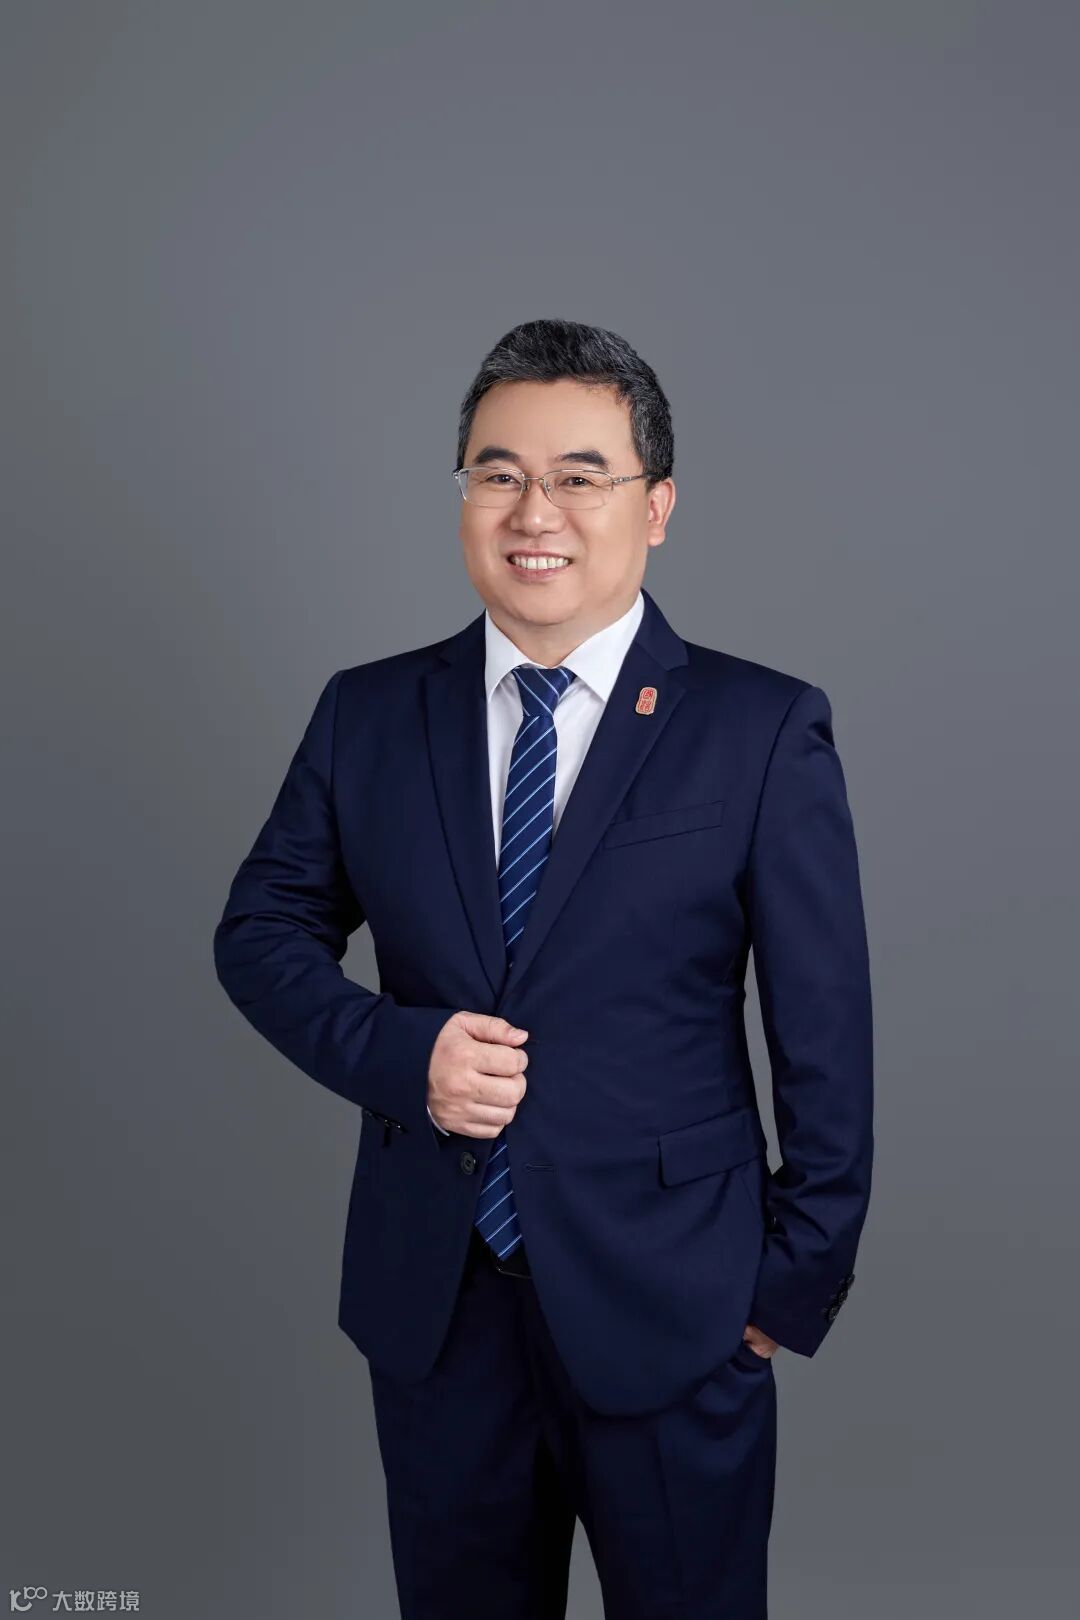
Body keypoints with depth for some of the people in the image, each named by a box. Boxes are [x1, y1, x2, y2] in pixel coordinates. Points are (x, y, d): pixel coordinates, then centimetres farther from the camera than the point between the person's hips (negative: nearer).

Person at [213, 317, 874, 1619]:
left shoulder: (766, 731, -8)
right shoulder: (366, 715, 0)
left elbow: (825, 1033, -6)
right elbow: (260, 929, 5)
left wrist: (802, 1275, -3)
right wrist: (396, 1051, -12)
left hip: (668, 1305, -2)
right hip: (429, 1301, 3)